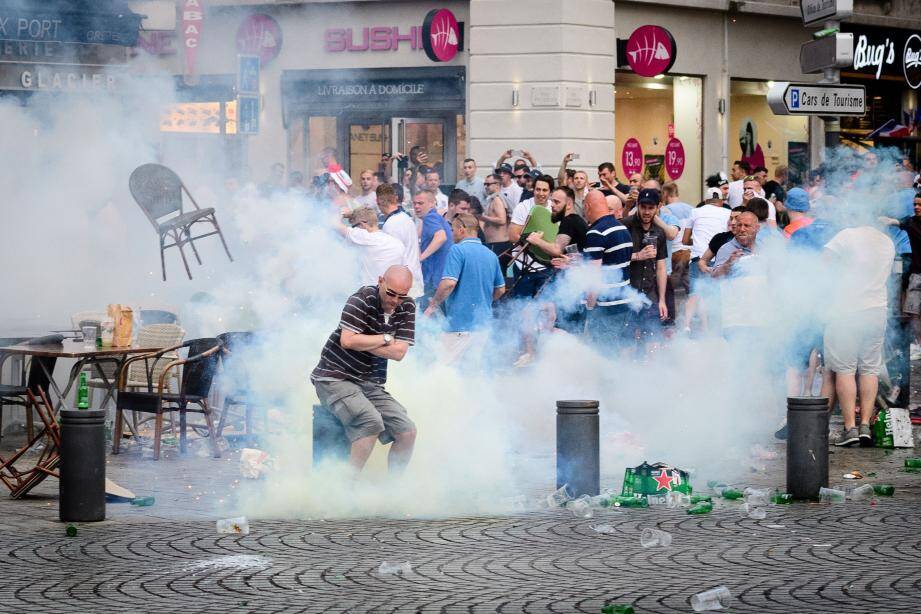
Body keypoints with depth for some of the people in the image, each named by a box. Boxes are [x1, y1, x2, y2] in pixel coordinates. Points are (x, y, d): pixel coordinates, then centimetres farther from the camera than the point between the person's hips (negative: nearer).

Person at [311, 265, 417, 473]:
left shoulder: (407, 308, 4)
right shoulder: (364, 298, -13)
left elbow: (399, 352, -5)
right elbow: (348, 340, -23)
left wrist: (362, 342, -12)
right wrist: (386, 339, -11)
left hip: (370, 384, 6)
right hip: (334, 379, -6)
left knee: (408, 432, -6)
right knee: (372, 422, -29)